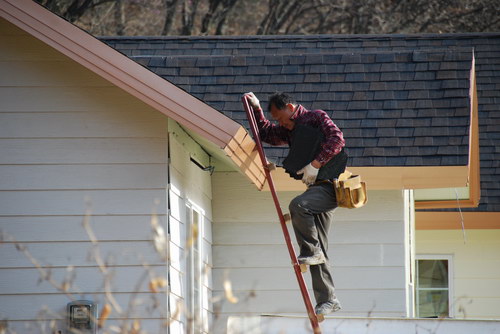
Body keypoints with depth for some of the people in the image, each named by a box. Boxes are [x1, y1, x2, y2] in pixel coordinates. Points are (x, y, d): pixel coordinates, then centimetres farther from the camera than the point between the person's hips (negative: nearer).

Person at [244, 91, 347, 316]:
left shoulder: (316, 118, -2)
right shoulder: (290, 131, 22)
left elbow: (336, 139, -17)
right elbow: (265, 133, 34)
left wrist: (315, 164, -20)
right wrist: (255, 109, 21)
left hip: (331, 184, -9)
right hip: (317, 188, 9)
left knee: (298, 205, -33)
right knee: (318, 251, 3)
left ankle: (311, 252, -20)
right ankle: (327, 300, 4)